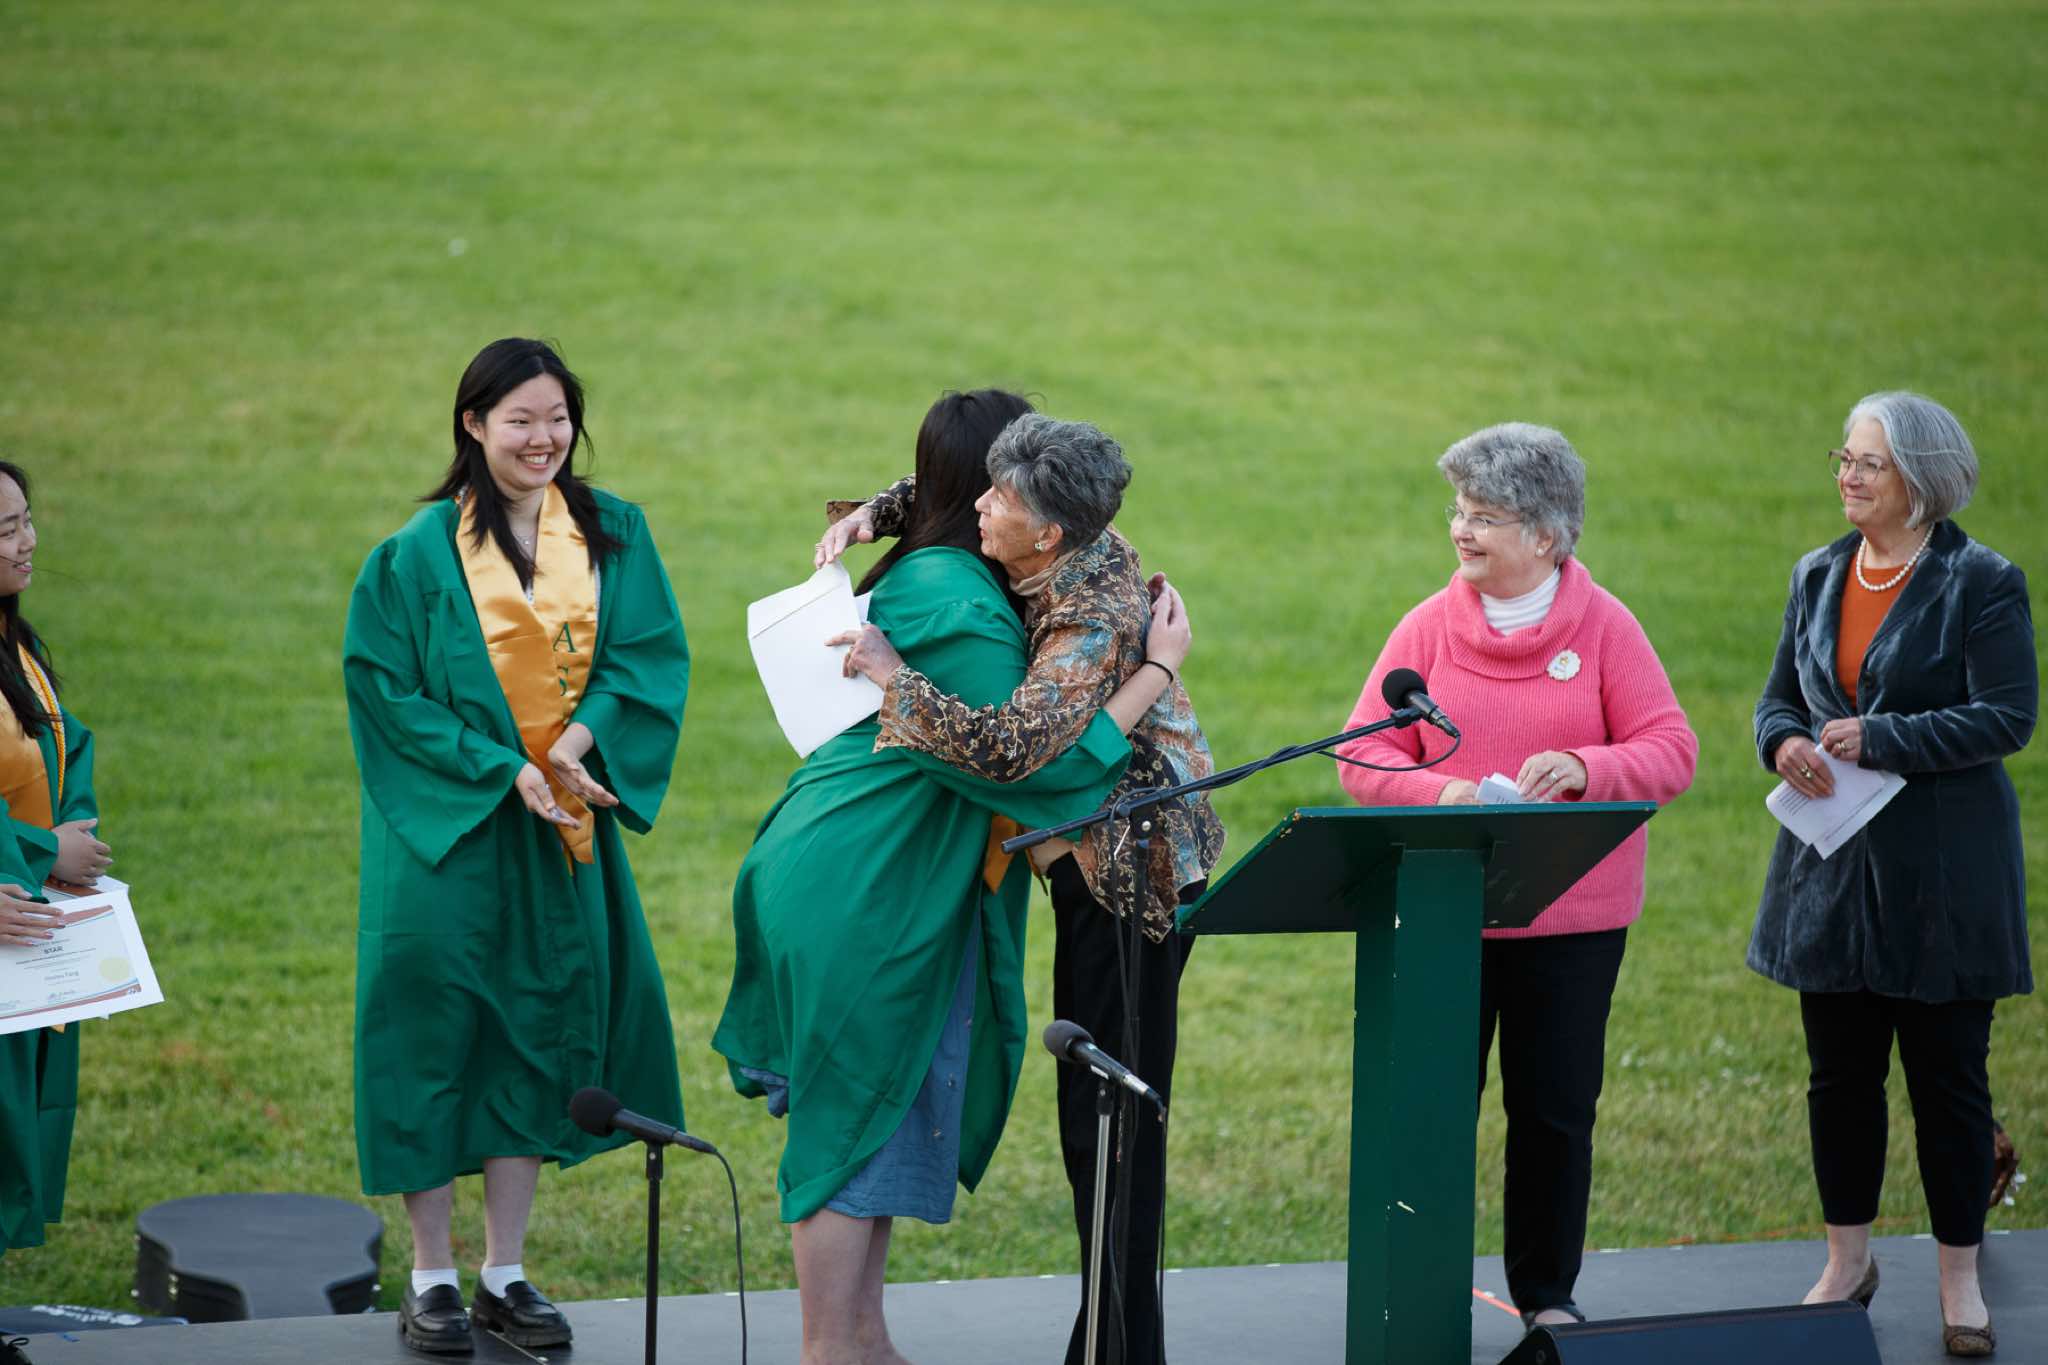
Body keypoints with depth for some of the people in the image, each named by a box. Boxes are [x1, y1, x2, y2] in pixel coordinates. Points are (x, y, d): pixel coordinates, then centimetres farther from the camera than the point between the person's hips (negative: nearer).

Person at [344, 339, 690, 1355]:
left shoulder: (613, 535, 5)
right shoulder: (422, 553, -7)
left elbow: (650, 655, 0)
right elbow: (386, 683, -10)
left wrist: (577, 740, -18)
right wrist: (501, 772, -17)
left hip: (561, 824, 4)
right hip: (448, 827, -4)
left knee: (541, 1032, 7)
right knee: (436, 1027, -2)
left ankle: (506, 1272, 16)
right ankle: (431, 1279, 7)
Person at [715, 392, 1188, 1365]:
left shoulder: (927, 578, 9)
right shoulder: (959, 610, -22)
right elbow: (1040, 762, -23)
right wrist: (1159, 668, -15)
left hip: (887, 889, 10)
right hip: (861, 892, -10)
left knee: (882, 1109, 15)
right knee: (856, 1112, -4)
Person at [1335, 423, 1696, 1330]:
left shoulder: (1604, 626, -1)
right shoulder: (1429, 627, 2)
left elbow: (1671, 752, -5)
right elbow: (1363, 759, -1)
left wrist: (1584, 770, -24)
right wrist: (1440, 794, -20)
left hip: (1572, 916, -1)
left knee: (1555, 1108, 7)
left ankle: (1547, 1291, 22)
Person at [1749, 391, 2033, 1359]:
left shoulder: (1980, 582, -9)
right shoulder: (1818, 577, 9)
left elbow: (2007, 717, -15)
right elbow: (1779, 698, 15)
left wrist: (1878, 741, -19)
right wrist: (1786, 744, -9)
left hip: (1940, 874, -5)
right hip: (1833, 868, 5)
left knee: (1948, 1077, 2)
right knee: (1839, 1072, 11)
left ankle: (1960, 1281, 12)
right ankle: (1847, 1261, 24)